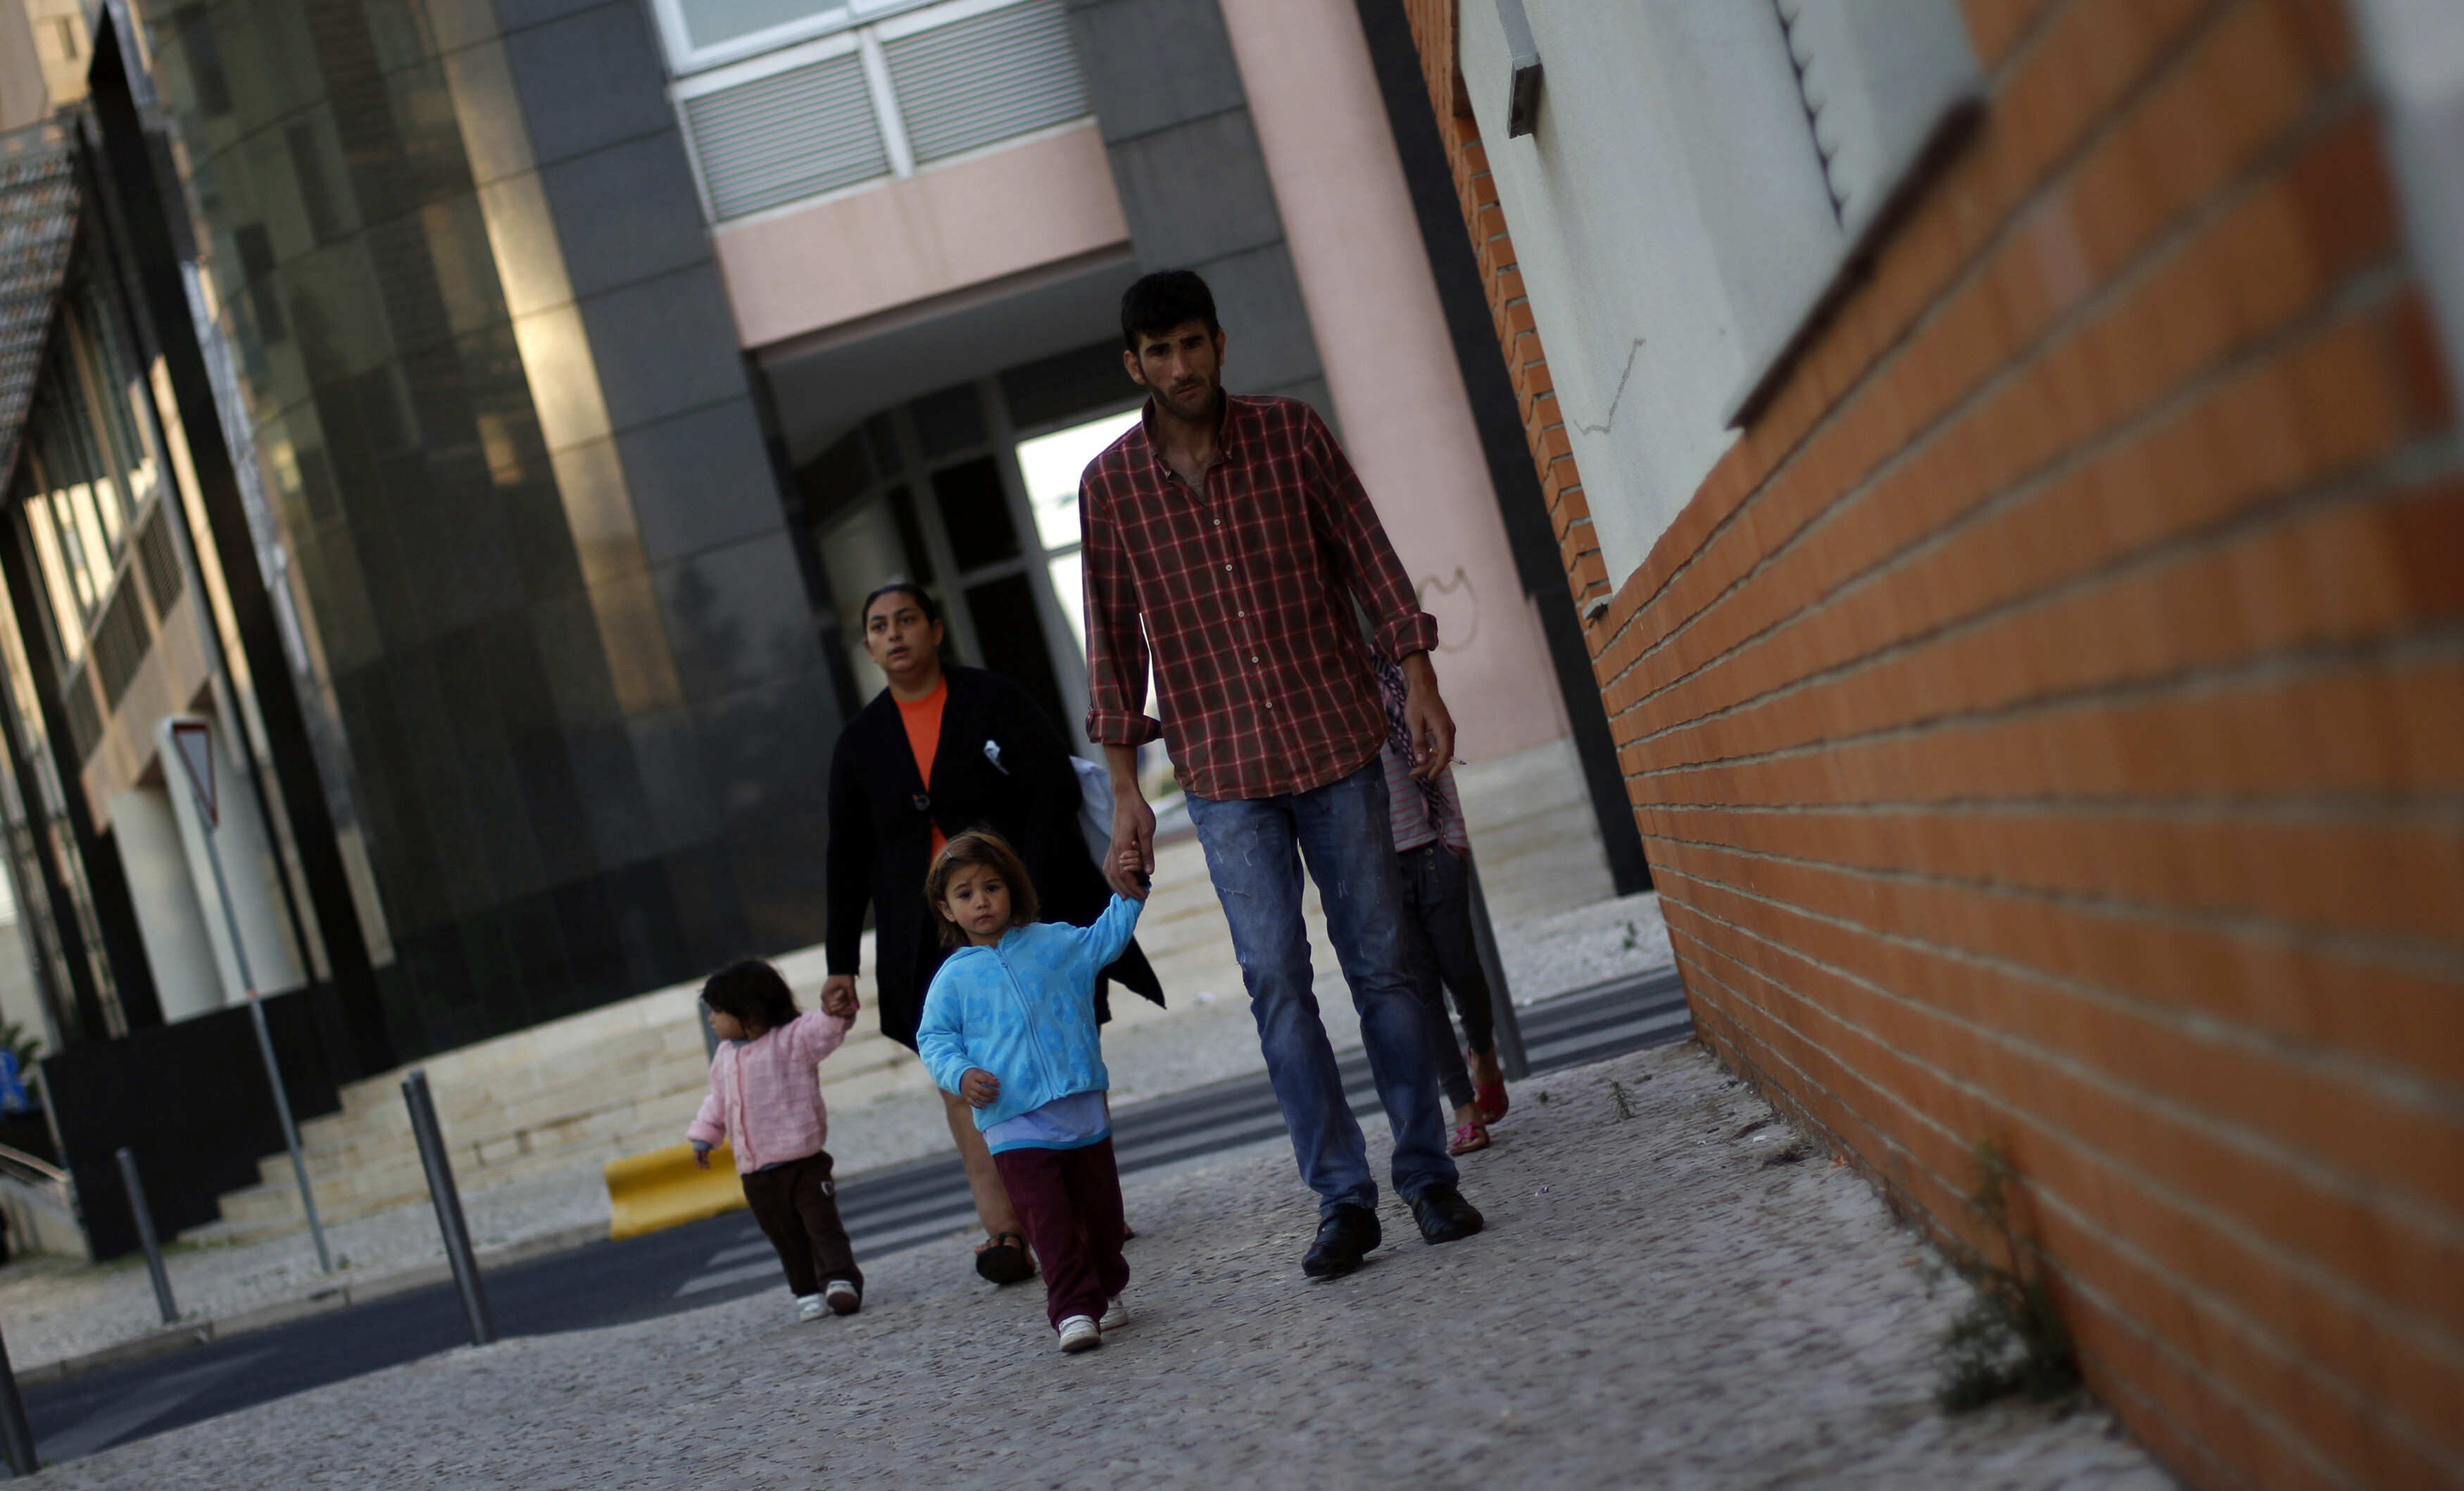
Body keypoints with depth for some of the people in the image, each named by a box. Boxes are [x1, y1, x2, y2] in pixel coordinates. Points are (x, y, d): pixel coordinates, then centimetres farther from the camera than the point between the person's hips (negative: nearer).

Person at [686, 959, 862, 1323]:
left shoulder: (791, 1040, -9)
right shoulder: (725, 1055, 12)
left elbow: (825, 1029, -22)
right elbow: (719, 1099, 23)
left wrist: (839, 1012, -42)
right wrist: (703, 1136, 21)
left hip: (803, 1159, -6)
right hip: (755, 1173, 6)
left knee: (822, 1225, -8)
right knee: (787, 1238, 10)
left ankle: (840, 1280, -8)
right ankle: (808, 1292, 16)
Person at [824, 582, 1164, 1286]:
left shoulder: (993, 700, 0)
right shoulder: (862, 739, 10)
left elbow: (1056, 792, -6)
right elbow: (848, 857, 13)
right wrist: (841, 962, 8)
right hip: (935, 934, 2)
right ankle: (1001, 1226, -17)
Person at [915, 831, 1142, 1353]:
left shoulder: (1055, 942, 9)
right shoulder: (953, 978, 4)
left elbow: (1107, 937, 19)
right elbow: (934, 1038, 6)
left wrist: (1130, 890, 7)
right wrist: (960, 1074, -12)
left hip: (1083, 1110, 2)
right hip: (1014, 1123, -2)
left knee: (1100, 1208, 11)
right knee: (1050, 1221, -12)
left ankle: (1106, 1291, 31)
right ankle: (1073, 1309, -10)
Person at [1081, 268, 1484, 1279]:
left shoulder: (1291, 434, 1)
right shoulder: (1111, 484, 0)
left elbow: (1369, 559, 5)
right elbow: (1114, 642, 3)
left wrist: (1419, 683, -3)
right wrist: (1125, 791, 0)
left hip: (1336, 740, 0)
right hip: (1223, 772, 0)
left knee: (1380, 964, 4)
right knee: (1277, 981, -3)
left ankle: (1428, 1175, 15)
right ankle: (1344, 1200, 3)